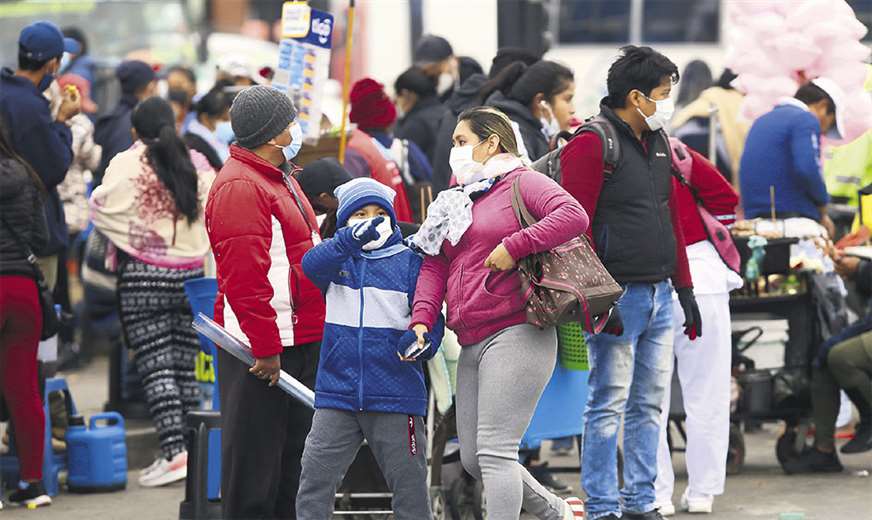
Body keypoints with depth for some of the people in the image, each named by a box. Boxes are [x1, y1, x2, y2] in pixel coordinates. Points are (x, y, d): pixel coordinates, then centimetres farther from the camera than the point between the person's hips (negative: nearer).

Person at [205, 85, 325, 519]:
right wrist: (265, 348, -22)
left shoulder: (279, 178, 17)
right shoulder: (239, 187, -17)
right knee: (255, 456, -4)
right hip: (262, 346, -10)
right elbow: (243, 278, -22)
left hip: (299, 343, 10)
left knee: (292, 454, 15)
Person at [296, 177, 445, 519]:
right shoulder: (337, 257, 7)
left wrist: (421, 341, -22)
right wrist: (351, 239, -33)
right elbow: (311, 265, -16)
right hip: (337, 394, 1)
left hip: (395, 398, -1)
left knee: (408, 484, 5)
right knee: (315, 479, -1)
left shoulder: (409, 261, 4)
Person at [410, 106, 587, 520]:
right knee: (473, 459, 10)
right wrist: (422, 318, 0)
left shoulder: (522, 183, -1)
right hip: (473, 345, 9)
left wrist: (514, 246, -19)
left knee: (494, 451, -15)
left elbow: (574, 216, -19)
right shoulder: (458, 202, 23)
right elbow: (434, 265, 16)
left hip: (516, 335, -9)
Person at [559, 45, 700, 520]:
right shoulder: (591, 145, -11)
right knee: (609, 405, -4)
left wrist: (685, 289, 19)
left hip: (660, 296, 8)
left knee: (650, 405, 11)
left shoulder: (657, 143, 16)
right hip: (619, 297, -8)